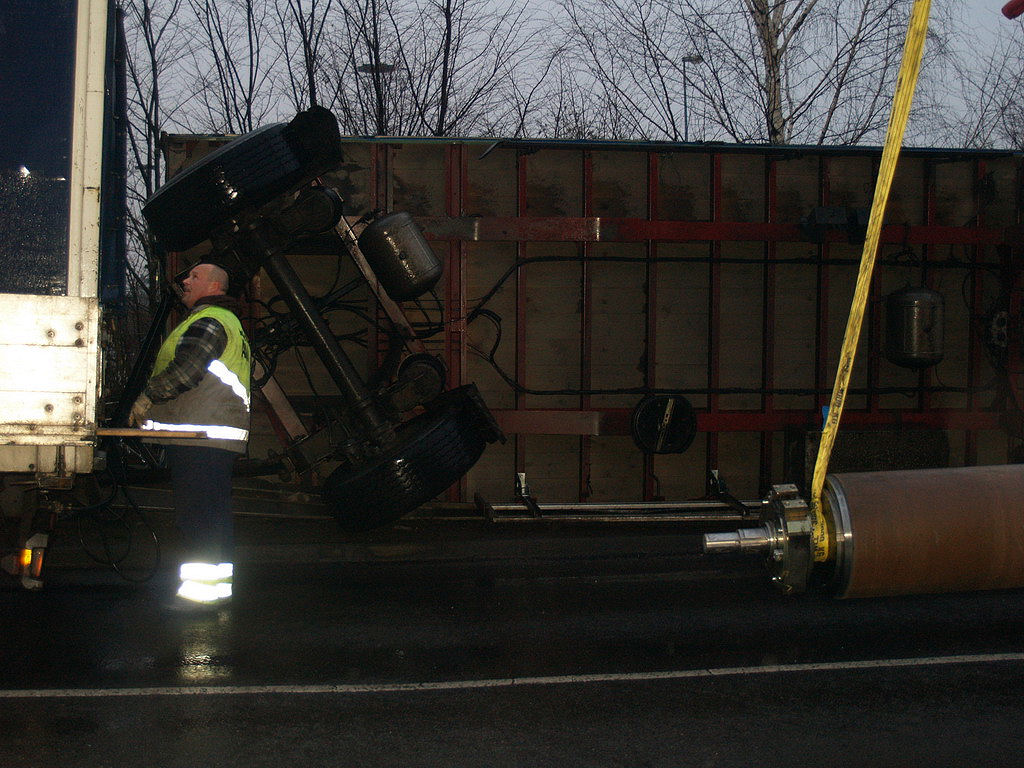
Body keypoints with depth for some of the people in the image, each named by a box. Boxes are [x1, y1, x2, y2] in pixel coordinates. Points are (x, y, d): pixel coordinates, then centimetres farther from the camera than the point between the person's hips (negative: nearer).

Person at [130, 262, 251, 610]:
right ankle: (219, 584, 18)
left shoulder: (208, 321, -10)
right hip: (221, 437, 11)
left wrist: (145, 399, -9)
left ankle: (199, 589, -12)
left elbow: (184, 371, -21)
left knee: (196, 513, -11)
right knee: (215, 512, 13)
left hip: (197, 437, -11)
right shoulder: (227, 321, 25)